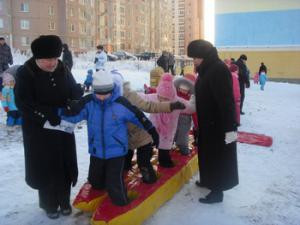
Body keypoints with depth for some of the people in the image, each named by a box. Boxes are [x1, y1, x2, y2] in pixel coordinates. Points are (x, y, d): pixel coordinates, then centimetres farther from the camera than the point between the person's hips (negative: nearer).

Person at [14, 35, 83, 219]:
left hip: (63, 127, 4)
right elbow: (23, 102, -20)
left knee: (65, 165, 13)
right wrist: (48, 115, -28)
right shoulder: (26, 73, -14)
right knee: (45, 168, 7)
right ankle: (49, 204, 28)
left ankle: (64, 200, 33)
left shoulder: (63, 69, -2)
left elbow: (75, 90, 6)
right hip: (39, 130, -4)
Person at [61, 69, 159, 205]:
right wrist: (66, 111, -39)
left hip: (116, 151, -3)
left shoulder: (121, 104, -16)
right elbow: (73, 115, -16)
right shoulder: (88, 103, -11)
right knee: (95, 182, 21)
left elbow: (138, 117, -4)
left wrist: (152, 132, 3)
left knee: (115, 185, -2)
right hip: (96, 151, 4)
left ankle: (123, 208, 23)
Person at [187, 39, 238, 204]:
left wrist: (230, 127, -27)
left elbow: (226, 101, -26)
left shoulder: (219, 69, -22)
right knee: (208, 154, 21)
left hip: (219, 124, -10)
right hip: (208, 122, 10)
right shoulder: (207, 69, 11)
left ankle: (217, 191, 13)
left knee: (218, 157, 1)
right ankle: (208, 180, 37)